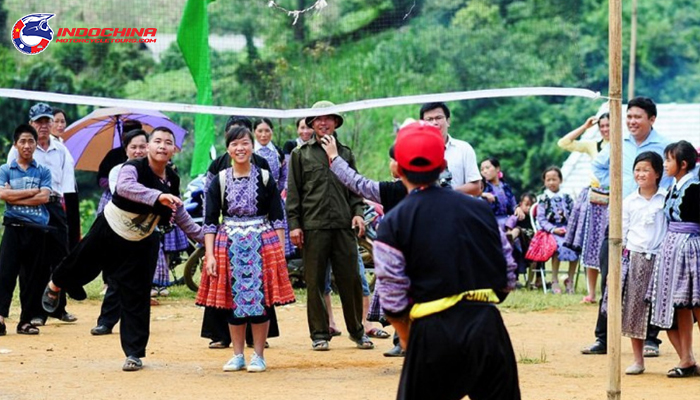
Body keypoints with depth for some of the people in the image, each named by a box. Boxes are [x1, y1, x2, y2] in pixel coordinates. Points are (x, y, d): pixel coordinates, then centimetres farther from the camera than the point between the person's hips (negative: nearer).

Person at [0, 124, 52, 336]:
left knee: (33, 276, 3)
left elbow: (44, 197, -6)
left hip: (38, 229, 1)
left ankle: (26, 320, 9)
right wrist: (32, 192, -6)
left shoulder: (43, 171, 9)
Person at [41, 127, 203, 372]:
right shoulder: (133, 168, -23)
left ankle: (135, 353, 7)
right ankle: (55, 287, 51)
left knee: (137, 297, 0)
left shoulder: (172, 180, -5)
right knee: (81, 266, 14)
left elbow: (180, 215, 11)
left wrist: (202, 236, 9)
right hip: (109, 231, -3)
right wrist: (158, 196, -59)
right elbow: (124, 186, -47)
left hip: (141, 244, 3)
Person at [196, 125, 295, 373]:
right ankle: (237, 355, 14)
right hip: (230, 246, 1)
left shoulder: (265, 178, 3)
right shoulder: (220, 181, 4)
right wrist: (210, 255, -5)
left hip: (262, 245, -1)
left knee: (260, 299, -2)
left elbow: (277, 219, 4)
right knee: (233, 300, 4)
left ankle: (259, 356, 7)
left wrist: (281, 251, -3)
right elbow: (210, 222, 3)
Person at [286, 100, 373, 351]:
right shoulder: (301, 154, 8)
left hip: (343, 226, 2)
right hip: (313, 227, -2)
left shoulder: (345, 153, 15)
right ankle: (319, 334, 9)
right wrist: (294, 224, -2)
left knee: (350, 280, 2)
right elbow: (293, 192, 6)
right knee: (315, 283, 2)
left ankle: (356, 330, 14)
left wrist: (358, 212, 2)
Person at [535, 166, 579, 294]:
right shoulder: (543, 199, 7)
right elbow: (541, 219, -1)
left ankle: (570, 280, -16)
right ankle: (554, 281, -25)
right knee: (559, 245, -35)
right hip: (550, 231, -3)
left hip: (567, 230, 3)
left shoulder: (566, 198, 15)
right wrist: (553, 229, -15)